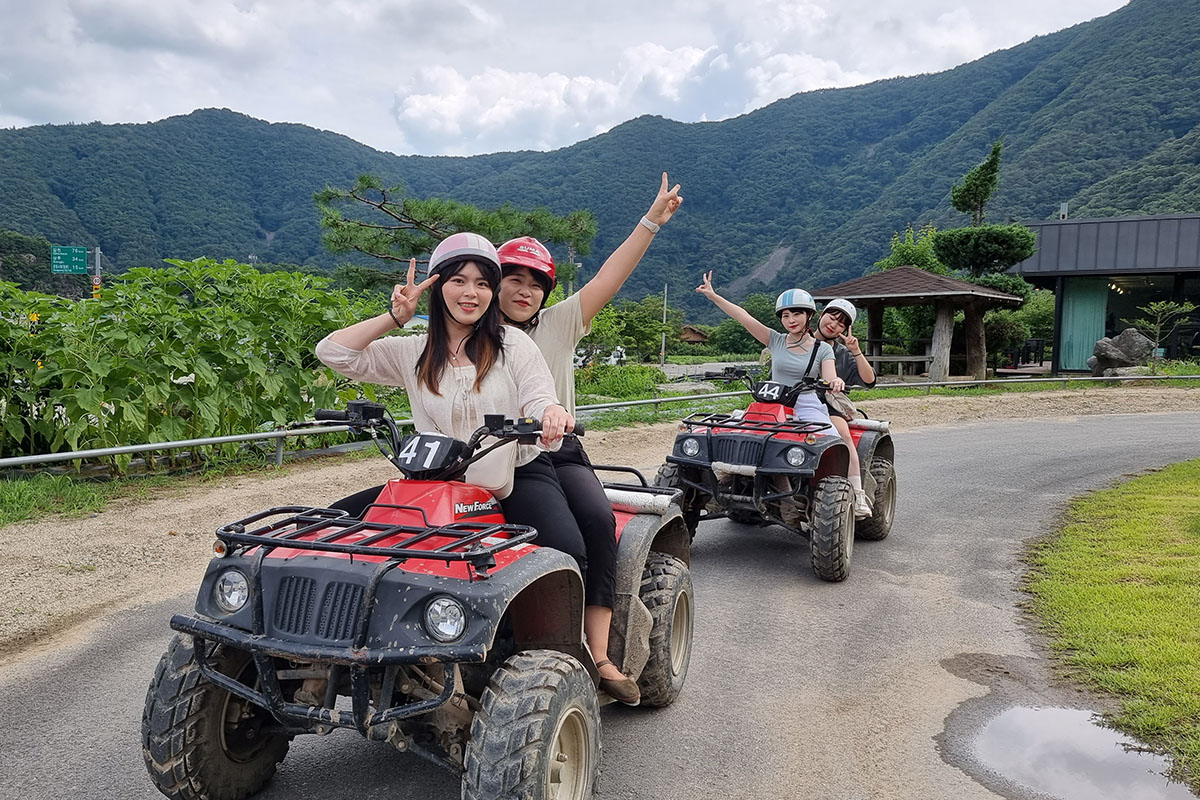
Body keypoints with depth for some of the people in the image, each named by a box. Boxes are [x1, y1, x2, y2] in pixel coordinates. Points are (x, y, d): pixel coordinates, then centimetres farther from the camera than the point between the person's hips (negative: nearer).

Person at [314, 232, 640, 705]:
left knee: (568, 556, -31)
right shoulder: (413, 354, 11)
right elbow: (333, 352, 7)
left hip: (519, 476, -3)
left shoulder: (513, 345, 5)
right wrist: (395, 316, 2)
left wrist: (552, 413, -29)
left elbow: (540, 405, -4)